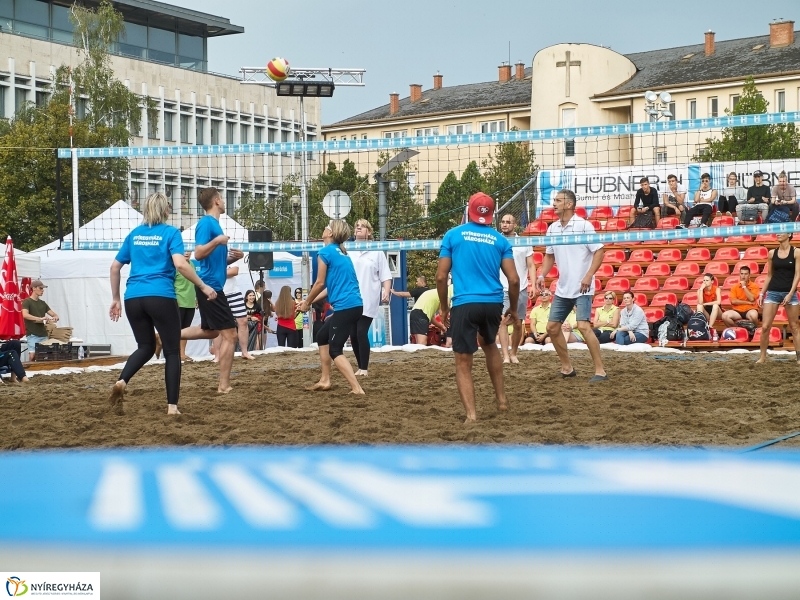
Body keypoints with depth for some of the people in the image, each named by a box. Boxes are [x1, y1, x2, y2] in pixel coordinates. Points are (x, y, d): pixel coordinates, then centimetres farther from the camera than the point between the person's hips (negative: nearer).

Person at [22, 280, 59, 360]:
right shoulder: (27, 302, -4)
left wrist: (55, 317, -9)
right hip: (32, 335, -6)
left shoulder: (43, 303, 17)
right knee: (33, 355, -15)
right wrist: (40, 318, -31)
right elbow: (25, 315, -22)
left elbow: (53, 314, 16)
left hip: (43, 335, 6)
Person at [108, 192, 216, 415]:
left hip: (133, 298, 5)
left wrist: (115, 299, 25)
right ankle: (172, 406, 1)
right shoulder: (170, 233, 2)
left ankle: (121, 381, -7)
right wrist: (203, 286, -5)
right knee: (172, 351, 6)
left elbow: (115, 266, 17)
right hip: (160, 297, -5)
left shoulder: (134, 234, 16)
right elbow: (180, 264, -13)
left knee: (146, 347, 19)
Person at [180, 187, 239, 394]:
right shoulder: (206, 223, -12)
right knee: (229, 334, -8)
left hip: (211, 286, 10)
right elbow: (198, 254, -21)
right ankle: (224, 386, -5)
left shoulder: (214, 223, 16)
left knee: (210, 331, 24)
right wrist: (217, 241, -31)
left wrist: (232, 257, 8)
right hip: (210, 285, -10)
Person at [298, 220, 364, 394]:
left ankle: (357, 389, -14)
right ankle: (325, 380, 25)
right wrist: (310, 301, 26)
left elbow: (320, 283, -7)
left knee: (335, 350, -4)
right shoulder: (342, 253, 19)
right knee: (323, 337, 22)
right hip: (354, 305, 9)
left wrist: (306, 303, 8)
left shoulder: (325, 252, -6)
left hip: (345, 307, -9)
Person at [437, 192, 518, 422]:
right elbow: (514, 279, 3)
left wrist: (444, 308, 12)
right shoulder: (499, 240, 8)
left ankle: (471, 416, -6)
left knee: (463, 363, 3)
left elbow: (441, 276, 1)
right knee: (489, 344, 31)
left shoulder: (453, 235, 4)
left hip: (465, 304, -3)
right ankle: (501, 399, 34)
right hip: (493, 303, 3)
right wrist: (513, 308, 17)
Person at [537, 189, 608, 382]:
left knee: (583, 326, -18)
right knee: (552, 327, 7)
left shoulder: (584, 226, -12)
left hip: (582, 288, -7)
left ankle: (600, 371, -10)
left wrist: (589, 276, -22)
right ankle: (567, 368, 21)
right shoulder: (552, 228, 7)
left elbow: (599, 252, -12)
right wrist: (542, 275, 4)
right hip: (562, 289, 7)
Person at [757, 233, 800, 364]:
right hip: (773, 292, 2)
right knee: (765, 326, -3)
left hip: (789, 292, -2)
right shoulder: (772, 253, 6)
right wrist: (762, 294, 9)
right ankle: (763, 356, 7)